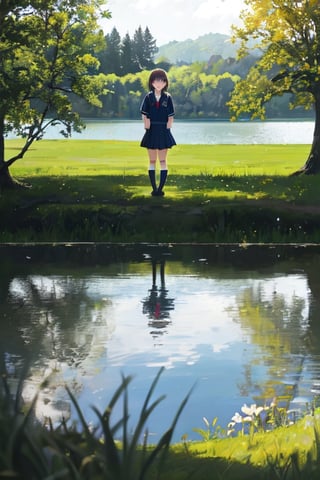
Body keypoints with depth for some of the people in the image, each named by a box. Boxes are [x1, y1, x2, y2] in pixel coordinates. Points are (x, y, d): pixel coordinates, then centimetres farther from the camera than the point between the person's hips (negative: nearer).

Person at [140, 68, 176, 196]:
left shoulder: (167, 98, -1)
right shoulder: (148, 97, 0)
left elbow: (171, 117, 0)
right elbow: (144, 116, 0)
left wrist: (167, 129, -6)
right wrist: (147, 128, -6)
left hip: (163, 132, -1)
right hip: (151, 132, 1)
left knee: (162, 161, 1)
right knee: (152, 161, 4)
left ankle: (161, 188, 1)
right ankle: (154, 188, 6)